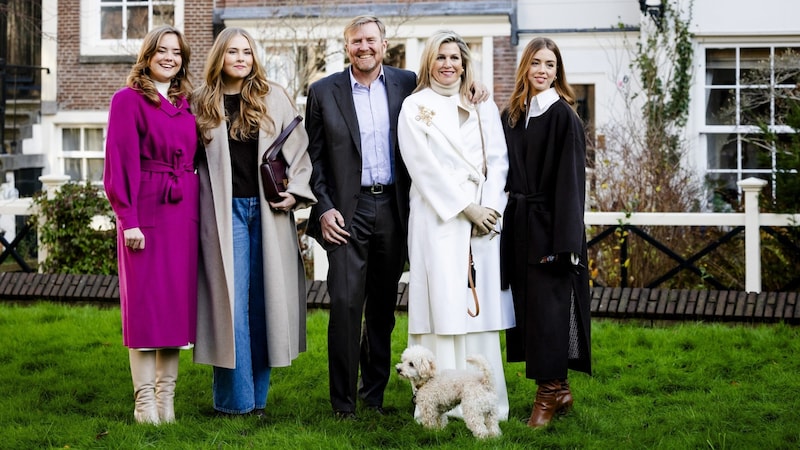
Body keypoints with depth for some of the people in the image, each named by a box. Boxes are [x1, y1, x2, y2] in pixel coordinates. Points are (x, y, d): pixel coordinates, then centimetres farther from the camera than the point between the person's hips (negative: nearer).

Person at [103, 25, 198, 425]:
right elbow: (119, 162, -7)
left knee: (178, 298, 5)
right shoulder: (128, 100, -2)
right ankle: (144, 400, 3)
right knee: (144, 300, -2)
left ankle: (166, 397, 12)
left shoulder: (186, 103, 15)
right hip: (145, 210, -5)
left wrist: (199, 210, 6)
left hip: (183, 212, 5)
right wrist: (127, 219, -14)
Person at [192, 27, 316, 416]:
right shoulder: (204, 104, 7)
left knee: (264, 300, 3)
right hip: (225, 211, -1)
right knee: (231, 300, -4)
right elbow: (192, 158, 8)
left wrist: (294, 192, -6)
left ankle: (257, 394, 13)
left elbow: (298, 149, 7)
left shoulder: (274, 98, 7)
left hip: (268, 210, 1)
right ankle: (235, 399, 2)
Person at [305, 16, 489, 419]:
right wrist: (324, 208, -6)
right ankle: (343, 398, 2)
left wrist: (468, 88, -1)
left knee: (383, 305, 10)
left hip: (392, 208, 2)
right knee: (346, 303, -8)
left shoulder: (407, 83, 6)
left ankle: (374, 389, 24)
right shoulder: (323, 92, 1)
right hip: (347, 211, -2)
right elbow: (314, 157, 2)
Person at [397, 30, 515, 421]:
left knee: (480, 302, 1)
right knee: (444, 303, -7)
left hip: (483, 218, 3)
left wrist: (491, 206, -6)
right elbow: (425, 165, -5)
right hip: (438, 217, -3)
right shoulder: (415, 107, 4)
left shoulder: (483, 108, 15)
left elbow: (498, 160, 9)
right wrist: (466, 207, -9)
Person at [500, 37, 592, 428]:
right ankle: (558, 390, 18)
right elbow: (504, 173, 13)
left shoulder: (563, 116, -8)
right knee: (527, 304, 8)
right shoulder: (511, 116, 10)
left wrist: (561, 240, -18)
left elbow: (570, 180, -13)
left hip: (548, 223, -6)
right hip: (518, 223, 7)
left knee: (548, 306, -4)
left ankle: (549, 393, 5)